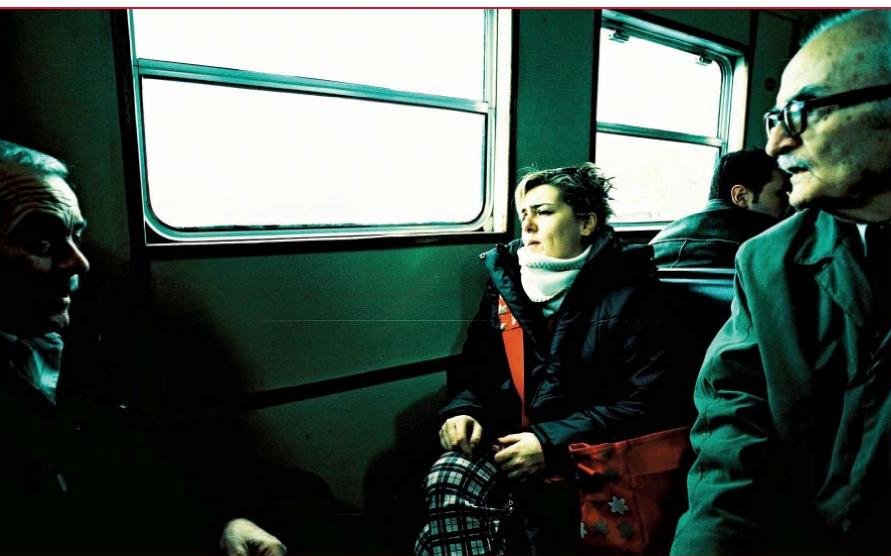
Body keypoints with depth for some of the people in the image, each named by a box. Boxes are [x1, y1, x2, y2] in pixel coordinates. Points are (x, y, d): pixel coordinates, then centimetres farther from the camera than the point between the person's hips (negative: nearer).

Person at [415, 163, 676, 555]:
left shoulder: (627, 289, -1)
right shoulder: (506, 279, 11)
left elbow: (641, 402, -6)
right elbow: (473, 369, 15)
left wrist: (552, 442, -16)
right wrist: (463, 410, -7)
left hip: (581, 450, -2)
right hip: (505, 438, 3)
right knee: (448, 478, -27)